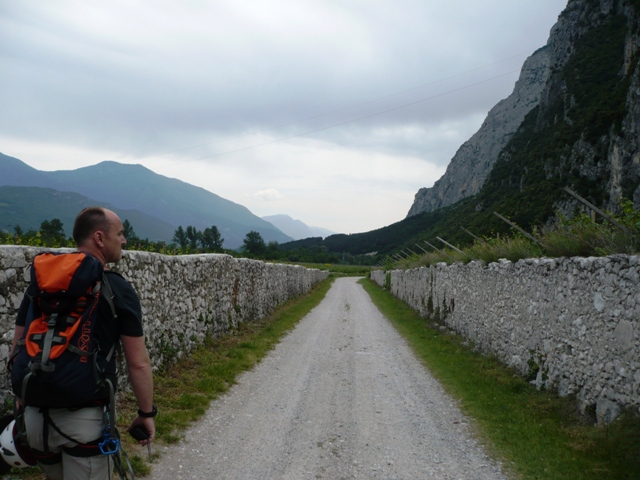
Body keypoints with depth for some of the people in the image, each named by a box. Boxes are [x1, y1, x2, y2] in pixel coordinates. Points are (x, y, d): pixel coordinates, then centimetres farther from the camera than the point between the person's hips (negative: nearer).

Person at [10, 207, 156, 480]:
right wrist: (147, 413, 4)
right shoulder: (118, 289, -7)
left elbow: (18, 349, 10)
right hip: (84, 417, -5)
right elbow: (138, 363, -7)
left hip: (36, 414, 6)